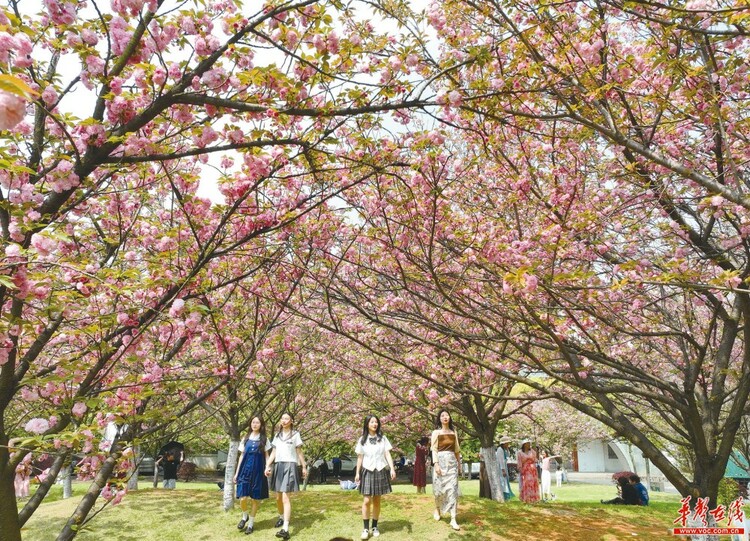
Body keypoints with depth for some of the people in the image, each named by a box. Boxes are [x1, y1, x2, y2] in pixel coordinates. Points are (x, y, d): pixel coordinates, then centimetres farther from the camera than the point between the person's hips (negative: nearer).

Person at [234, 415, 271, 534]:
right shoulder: (245, 439, 9)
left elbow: (266, 456, 6)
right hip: (245, 471, 1)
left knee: (255, 499, 2)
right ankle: (245, 516, 21)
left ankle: (251, 523, 18)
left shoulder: (264, 439, 4)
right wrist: (237, 473, 9)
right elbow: (242, 456, 12)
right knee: (242, 498, -8)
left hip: (258, 472, -1)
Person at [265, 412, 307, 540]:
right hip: (278, 466, 5)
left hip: (289, 466, -5)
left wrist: (304, 467, 5)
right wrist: (267, 466, 1)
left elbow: (299, 453, 5)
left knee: (285, 497, -15)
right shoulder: (277, 435, 14)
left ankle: (285, 529, -20)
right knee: (278, 497, 11)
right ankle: (281, 517, 37)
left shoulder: (295, 434, 2)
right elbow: (273, 452, 13)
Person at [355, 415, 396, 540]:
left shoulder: (383, 438, 5)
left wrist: (392, 469, -11)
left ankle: (375, 527, 17)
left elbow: (387, 454, 0)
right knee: (367, 501, -7)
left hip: (380, 471, 1)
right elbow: (360, 458, 7)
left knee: (377, 501, 7)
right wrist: (357, 473, 4)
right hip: (367, 471, -1)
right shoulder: (362, 440, 4)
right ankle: (366, 529, -2)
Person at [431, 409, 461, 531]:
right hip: (441, 461, -2)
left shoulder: (454, 432, 11)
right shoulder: (436, 432, 1)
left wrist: (459, 463, 17)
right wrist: (436, 464, -14)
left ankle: (453, 519, -7)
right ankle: (437, 509, 32)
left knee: (452, 488, -5)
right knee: (439, 487, 5)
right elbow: (434, 450, -5)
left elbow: (457, 449, 17)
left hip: (452, 462, 2)